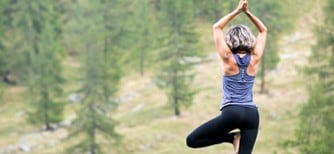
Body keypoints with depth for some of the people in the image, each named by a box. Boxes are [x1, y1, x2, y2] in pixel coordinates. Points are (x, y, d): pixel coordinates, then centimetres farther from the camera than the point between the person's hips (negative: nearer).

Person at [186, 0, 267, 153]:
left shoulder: (228, 59, 0)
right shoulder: (254, 59, 6)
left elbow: (216, 27, 8)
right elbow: (263, 31, 20)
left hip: (232, 112, -4)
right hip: (252, 114, 4)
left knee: (192, 140, 2)